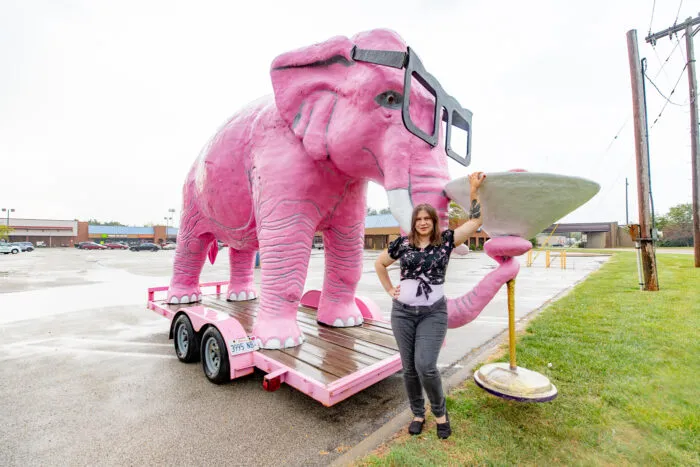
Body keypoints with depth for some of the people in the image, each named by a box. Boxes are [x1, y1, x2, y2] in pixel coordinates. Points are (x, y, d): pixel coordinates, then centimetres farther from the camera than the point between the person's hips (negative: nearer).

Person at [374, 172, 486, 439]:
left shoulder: (445, 240, 0)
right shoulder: (403, 243, 1)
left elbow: (475, 221, -4)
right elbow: (379, 264, 14)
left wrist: (474, 190, -6)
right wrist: (390, 290, 8)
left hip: (434, 313, -2)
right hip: (403, 312, 2)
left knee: (426, 366, -10)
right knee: (409, 368, 10)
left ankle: (440, 412, 20)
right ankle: (418, 414, 33)